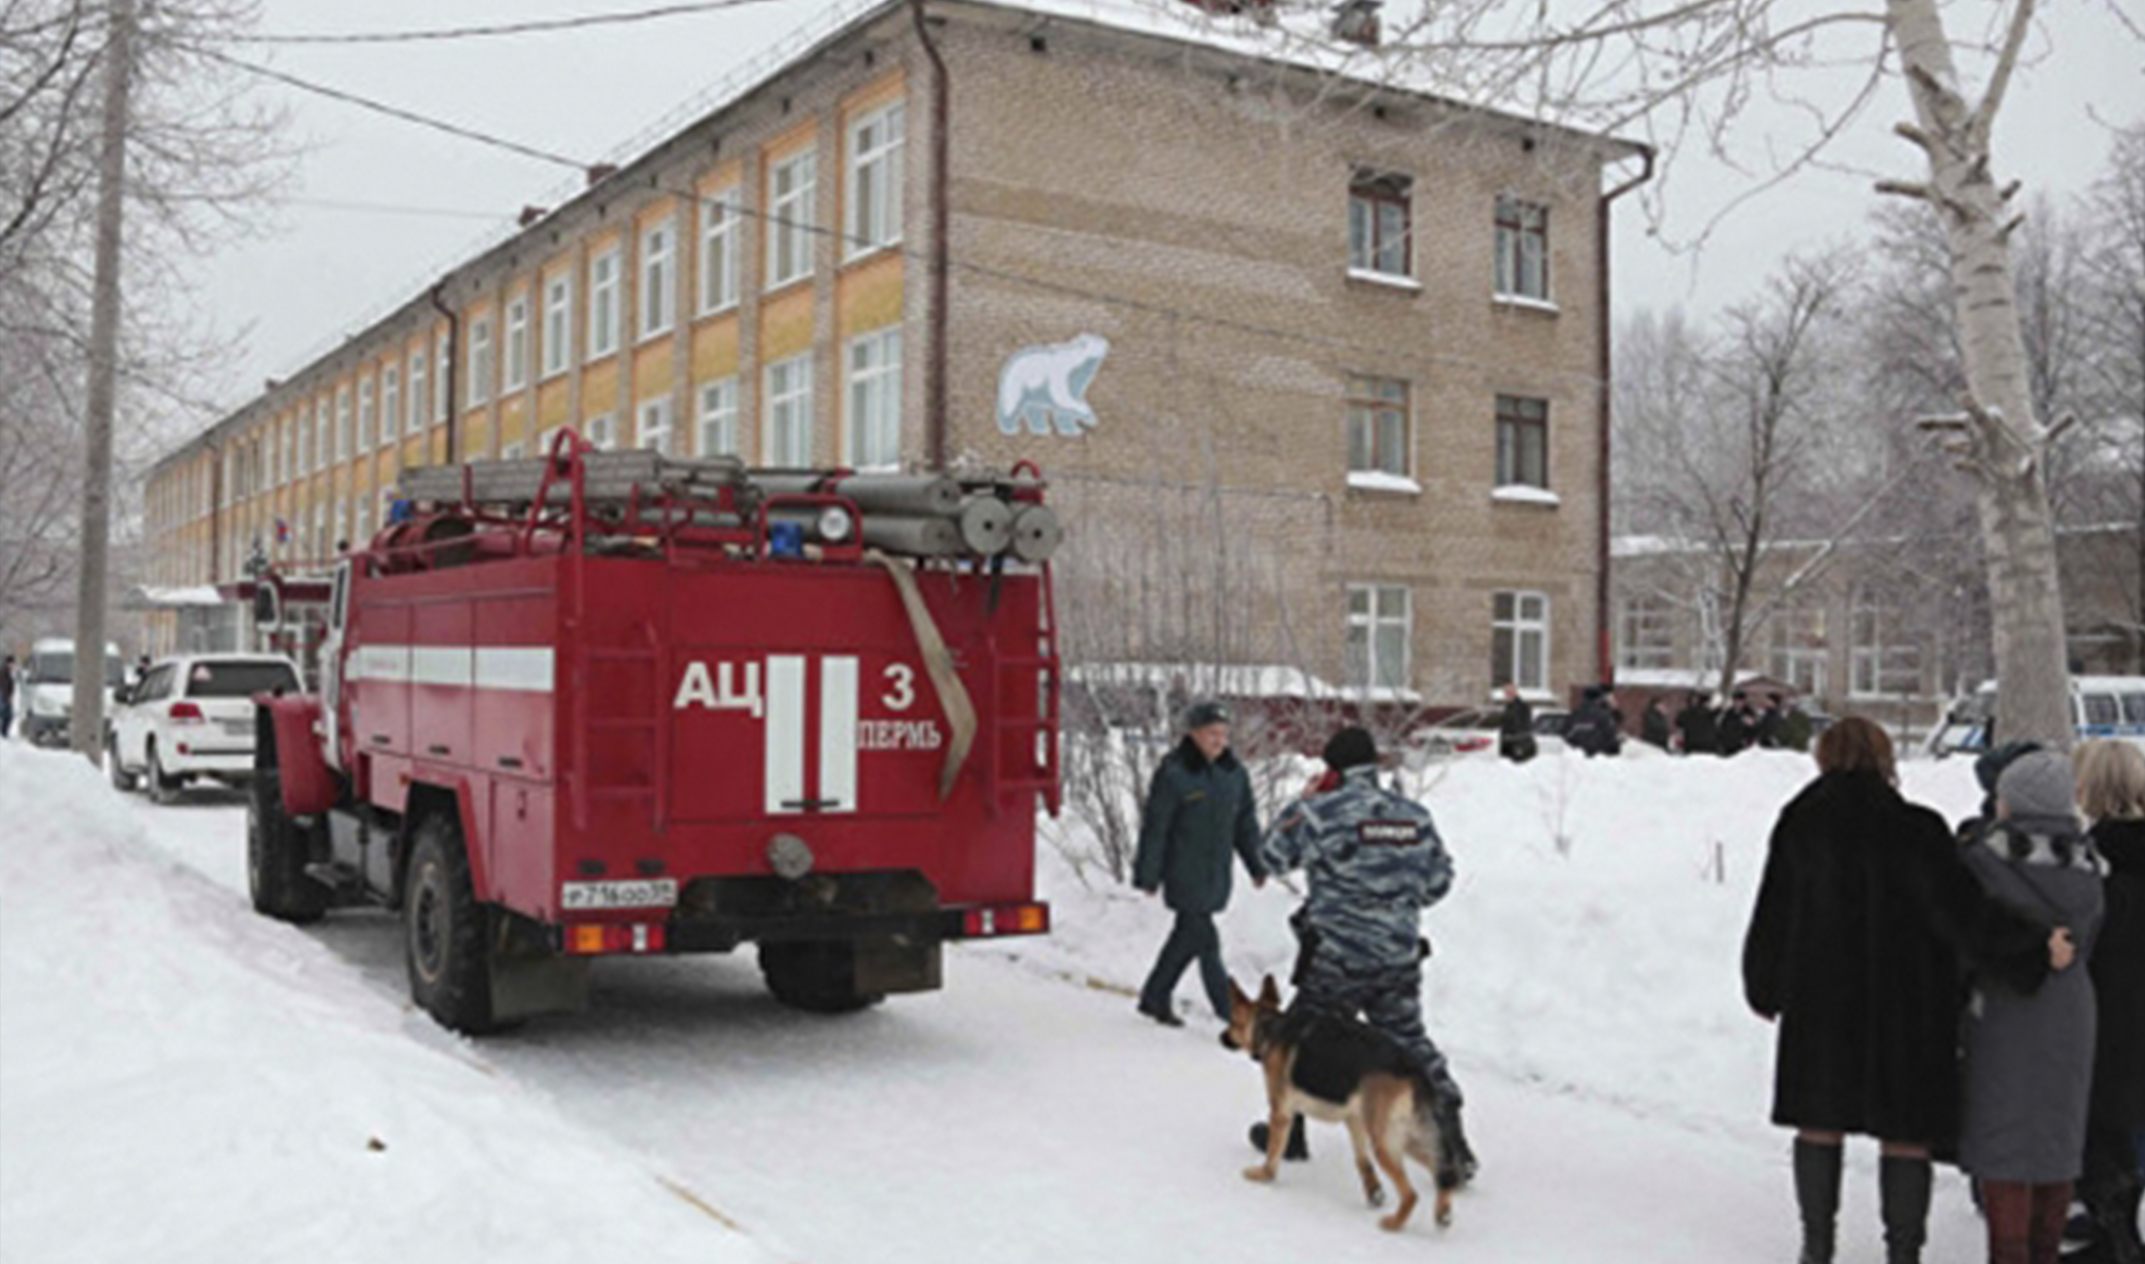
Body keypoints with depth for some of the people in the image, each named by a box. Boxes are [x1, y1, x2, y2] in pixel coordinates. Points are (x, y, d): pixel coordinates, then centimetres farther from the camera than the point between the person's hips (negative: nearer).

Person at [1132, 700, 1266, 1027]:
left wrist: (1256, 864, 12)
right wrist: (1148, 874, -8)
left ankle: (1155, 998, 30)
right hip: (1183, 874, -7)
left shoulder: (1234, 772, 5)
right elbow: (1154, 826, -10)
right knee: (1205, 940, -7)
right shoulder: (1174, 774, -14)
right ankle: (1232, 1013, -1)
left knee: (1188, 935, 15)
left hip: (1215, 874, 7)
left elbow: (1245, 822, 14)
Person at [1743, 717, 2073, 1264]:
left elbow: (1772, 917, 1)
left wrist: (1764, 990, 13)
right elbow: (1963, 913, -16)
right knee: (1905, 1135, 9)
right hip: (1906, 1008, -2)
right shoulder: (1916, 830, -13)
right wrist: (2037, 947, -6)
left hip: (1820, 1003, 2)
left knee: (1819, 1126, 14)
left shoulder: (1799, 824, -5)